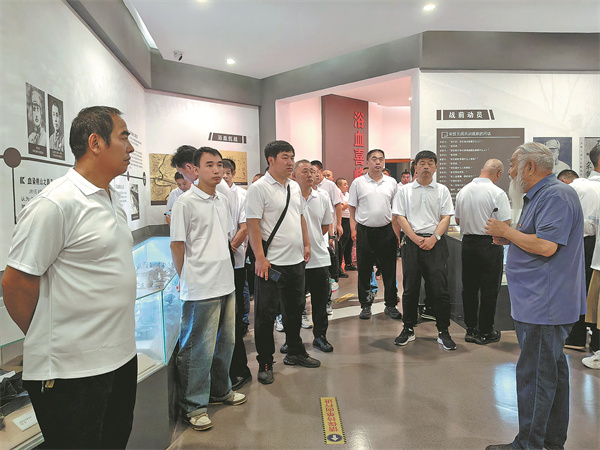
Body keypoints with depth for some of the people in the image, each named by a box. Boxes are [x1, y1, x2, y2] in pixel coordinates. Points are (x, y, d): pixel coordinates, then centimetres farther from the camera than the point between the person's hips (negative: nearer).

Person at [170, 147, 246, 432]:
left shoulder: (223, 200, 11)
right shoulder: (186, 202, -10)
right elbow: (177, 245, -8)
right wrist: (186, 279, -2)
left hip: (226, 283, 7)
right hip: (201, 289, -7)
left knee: (225, 342, 18)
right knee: (199, 348, 2)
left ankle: (220, 390, 37)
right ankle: (194, 406, 18)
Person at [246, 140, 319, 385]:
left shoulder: (294, 186, 12)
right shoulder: (259, 188, -11)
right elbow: (253, 225, -16)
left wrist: (306, 244, 14)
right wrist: (260, 258, -20)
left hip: (296, 260, 8)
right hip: (271, 263, -7)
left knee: (295, 308, 19)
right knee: (265, 313, 2)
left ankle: (295, 353, 37)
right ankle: (265, 364, 17)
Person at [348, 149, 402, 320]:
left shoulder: (391, 182, 8)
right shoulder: (358, 182, 2)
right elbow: (352, 208, 5)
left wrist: (397, 230, 6)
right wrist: (353, 229, -4)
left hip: (386, 230, 2)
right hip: (365, 231, -1)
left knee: (389, 270, 6)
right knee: (364, 270, 6)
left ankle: (391, 305, 19)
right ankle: (365, 305, 18)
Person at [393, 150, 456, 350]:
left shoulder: (442, 190, 10)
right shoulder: (405, 191, 9)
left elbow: (445, 217, 4)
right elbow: (400, 216, 2)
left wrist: (433, 238, -10)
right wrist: (415, 238, -8)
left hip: (436, 242, 0)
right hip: (412, 242, 0)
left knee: (439, 288, -3)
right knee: (410, 288, 5)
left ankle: (443, 332, 10)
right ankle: (408, 330, 17)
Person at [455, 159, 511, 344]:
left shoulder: (463, 191, 4)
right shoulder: (498, 193, -14)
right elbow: (505, 224, -13)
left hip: (468, 243, 6)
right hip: (489, 245, -5)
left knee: (469, 288, 13)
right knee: (489, 290, 5)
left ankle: (471, 329, 22)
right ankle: (485, 332, 14)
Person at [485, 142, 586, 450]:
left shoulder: (556, 196, -16)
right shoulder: (538, 196, 18)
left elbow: (546, 246, -25)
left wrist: (507, 231, -13)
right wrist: (508, 239, 8)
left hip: (544, 306, -11)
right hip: (541, 304, 11)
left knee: (535, 375, -2)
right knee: (553, 371, 18)